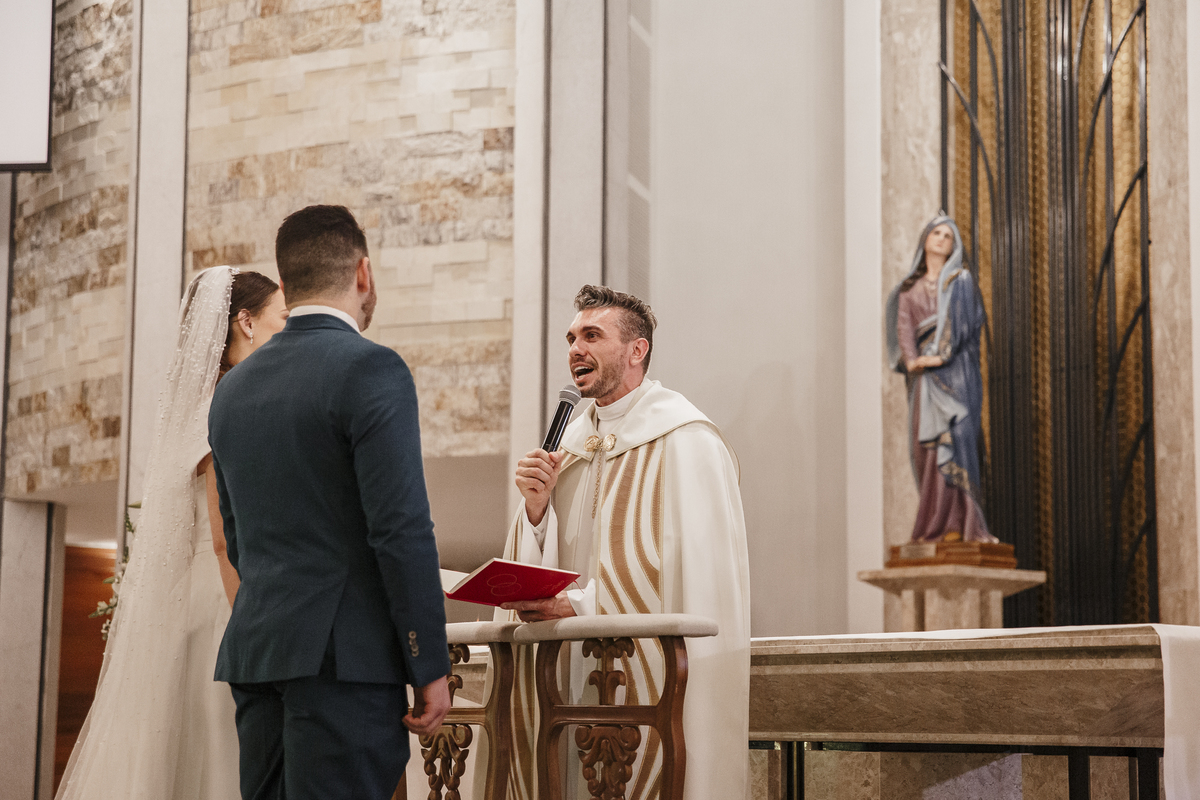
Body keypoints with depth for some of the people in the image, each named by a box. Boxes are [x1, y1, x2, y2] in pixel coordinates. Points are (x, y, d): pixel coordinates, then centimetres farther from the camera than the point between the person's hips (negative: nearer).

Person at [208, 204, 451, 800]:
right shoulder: (372, 370, -9)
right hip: (344, 655, -7)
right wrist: (431, 667, -10)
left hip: (255, 654, 7)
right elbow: (403, 530, -14)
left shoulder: (233, 386, 14)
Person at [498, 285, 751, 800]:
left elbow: (694, 570, -17)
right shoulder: (574, 439, 15)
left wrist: (580, 603, -21)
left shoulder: (684, 441, -9)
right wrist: (536, 507, -6)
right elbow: (540, 563, 15)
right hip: (583, 673, 6)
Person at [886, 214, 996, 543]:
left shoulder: (960, 280, 8)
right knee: (925, 446, -3)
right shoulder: (910, 289, 18)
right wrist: (911, 358, -13)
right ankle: (935, 524, -3)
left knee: (950, 440, -15)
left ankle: (956, 523, -20)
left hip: (953, 369, -4)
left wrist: (940, 354, -18)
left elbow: (961, 319, -5)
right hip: (923, 376, 4)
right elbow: (904, 326, 5)